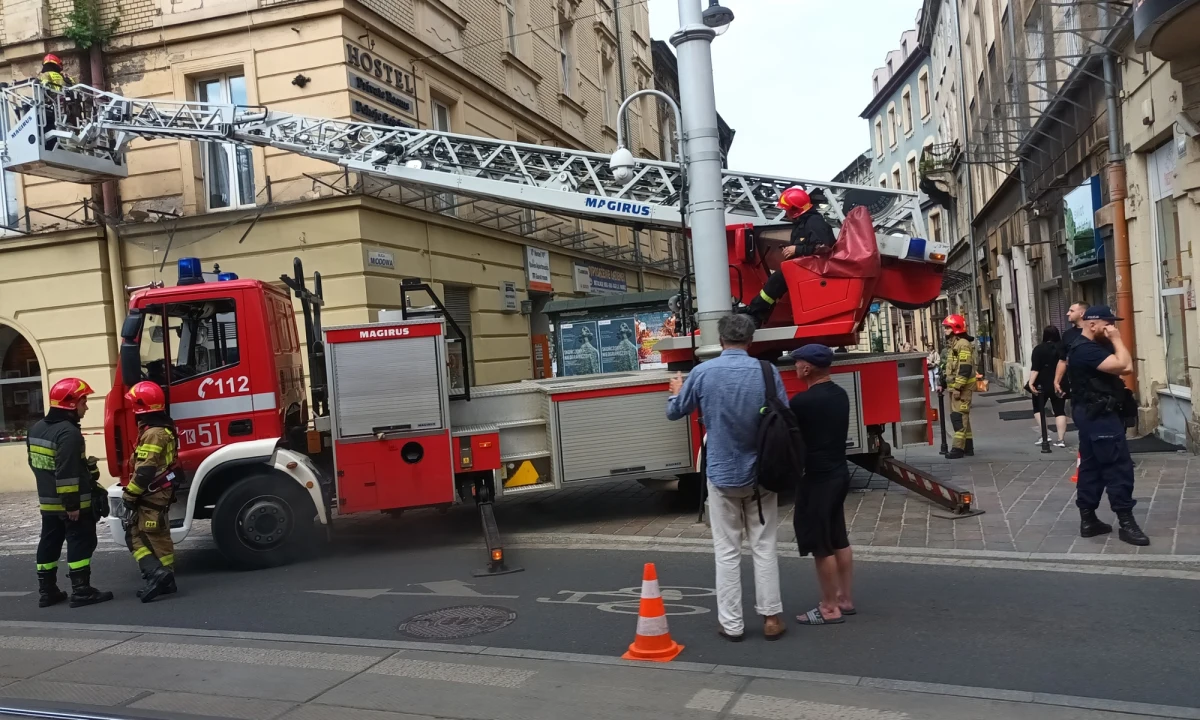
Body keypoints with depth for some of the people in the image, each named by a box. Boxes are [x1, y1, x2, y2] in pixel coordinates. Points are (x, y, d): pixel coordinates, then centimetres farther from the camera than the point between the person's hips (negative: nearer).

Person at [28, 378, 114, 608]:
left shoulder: (36, 428, 9)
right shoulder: (68, 433, -22)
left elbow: (36, 463, 18)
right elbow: (67, 473, -26)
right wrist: (72, 504, -23)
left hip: (48, 502, 9)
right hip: (73, 503, -9)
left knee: (49, 544, 13)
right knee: (81, 544, -3)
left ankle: (46, 591, 19)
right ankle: (81, 591, -2)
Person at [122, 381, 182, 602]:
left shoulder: (153, 433, -21)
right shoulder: (164, 428, 11)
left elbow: (145, 470, -24)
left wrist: (129, 494, -16)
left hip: (150, 495, -10)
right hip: (160, 493, 10)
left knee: (136, 537, -5)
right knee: (159, 537, 13)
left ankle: (157, 574, -15)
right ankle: (165, 578, 17)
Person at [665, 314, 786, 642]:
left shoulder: (702, 373, -7)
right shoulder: (767, 372, -9)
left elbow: (674, 412, 8)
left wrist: (677, 391, 29)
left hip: (722, 474, 0)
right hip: (761, 474, 0)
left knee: (727, 551, 8)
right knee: (764, 547, 10)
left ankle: (731, 623, 12)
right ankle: (771, 617, 14)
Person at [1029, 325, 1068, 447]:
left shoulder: (1039, 349, -8)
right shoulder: (1063, 348, 2)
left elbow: (1035, 368, -16)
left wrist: (1031, 382, -19)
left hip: (1042, 384, -3)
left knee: (1038, 408, 14)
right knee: (1059, 410, 4)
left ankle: (1042, 435, 4)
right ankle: (1061, 439, -2)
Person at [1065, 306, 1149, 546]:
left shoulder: (1090, 347, 16)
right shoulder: (1086, 350, -18)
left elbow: (1126, 368, 16)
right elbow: (1124, 366, -26)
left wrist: (1113, 343, 1)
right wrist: (1117, 340, -14)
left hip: (1093, 415, 11)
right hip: (1100, 416, -11)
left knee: (1091, 467, 11)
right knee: (1119, 467, -9)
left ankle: (1088, 519, 15)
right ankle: (1126, 522, -6)